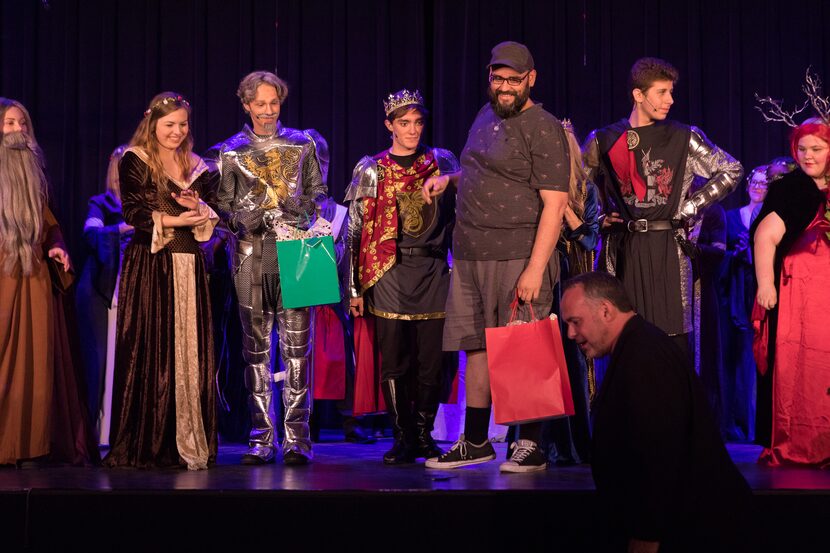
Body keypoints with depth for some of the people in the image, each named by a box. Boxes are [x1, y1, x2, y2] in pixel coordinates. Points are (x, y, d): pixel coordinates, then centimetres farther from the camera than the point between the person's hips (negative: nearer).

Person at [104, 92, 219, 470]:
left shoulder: (196, 165, 17)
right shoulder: (135, 160, 2)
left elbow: (212, 214, 13)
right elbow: (132, 212, -6)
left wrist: (199, 208, -8)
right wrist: (173, 220, -15)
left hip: (189, 267, 5)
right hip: (149, 265, -5)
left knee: (191, 350, 1)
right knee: (150, 350, -6)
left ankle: (188, 442, 6)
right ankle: (144, 445, -2)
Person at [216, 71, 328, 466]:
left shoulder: (304, 144, 13)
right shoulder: (231, 152, 13)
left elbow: (317, 194, 13)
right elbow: (223, 204, 11)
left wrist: (304, 215, -6)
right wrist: (241, 219, -9)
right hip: (251, 255, 1)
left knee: (297, 343, -5)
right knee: (256, 346, 2)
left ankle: (297, 436, -2)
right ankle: (261, 437, 7)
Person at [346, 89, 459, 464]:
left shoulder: (442, 162, 11)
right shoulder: (370, 170, 7)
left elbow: (458, 215, 14)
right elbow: (355, 229, 5)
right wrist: (354, 286, 1)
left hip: (433, 273, 1)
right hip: (389, 274, -1)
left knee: (432, 360, 0)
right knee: (394, 361, -1)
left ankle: (423, 433, 15)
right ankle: (403, 437, 9)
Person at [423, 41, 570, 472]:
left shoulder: (543, 129, -9)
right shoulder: (487, 116, 16)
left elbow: (555, 204, -15)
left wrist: (535, 269, -21)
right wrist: (449, 179, 14)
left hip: (516, 257, -8)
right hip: (470, 255, 8)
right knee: (475, 346, 11)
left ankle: (531, 445, 5)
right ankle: (475, 442, 21)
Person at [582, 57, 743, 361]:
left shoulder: (684, 139, 4)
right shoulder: (604, 141, 6)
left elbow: (731, 171, 7)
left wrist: (691, 206, 2)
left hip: (668, 247, -1)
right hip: (622, 249, 1)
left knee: (674, 334, -4)